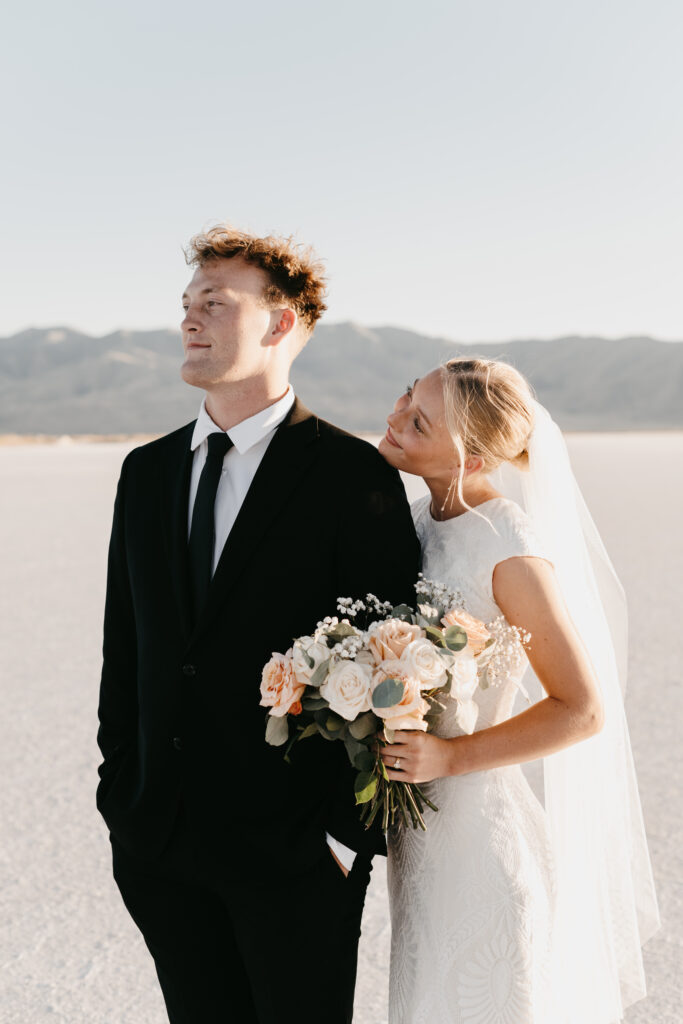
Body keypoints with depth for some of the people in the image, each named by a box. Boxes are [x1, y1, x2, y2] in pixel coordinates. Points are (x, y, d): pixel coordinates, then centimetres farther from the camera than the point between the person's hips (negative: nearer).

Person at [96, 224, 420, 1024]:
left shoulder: (353, 475, -10)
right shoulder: (148, 470, 8)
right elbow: (123, 644, 11)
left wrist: (349, 832, -12)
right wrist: (120, 795, 9)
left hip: (293, 848, -5)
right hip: (161, 843, 5)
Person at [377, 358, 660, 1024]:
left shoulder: (511, 551, -23)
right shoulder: (419, 520, 0)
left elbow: (584, 709, -18)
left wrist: (451, 757, -21)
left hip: (482, 827, -7)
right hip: (419, 826, 7)